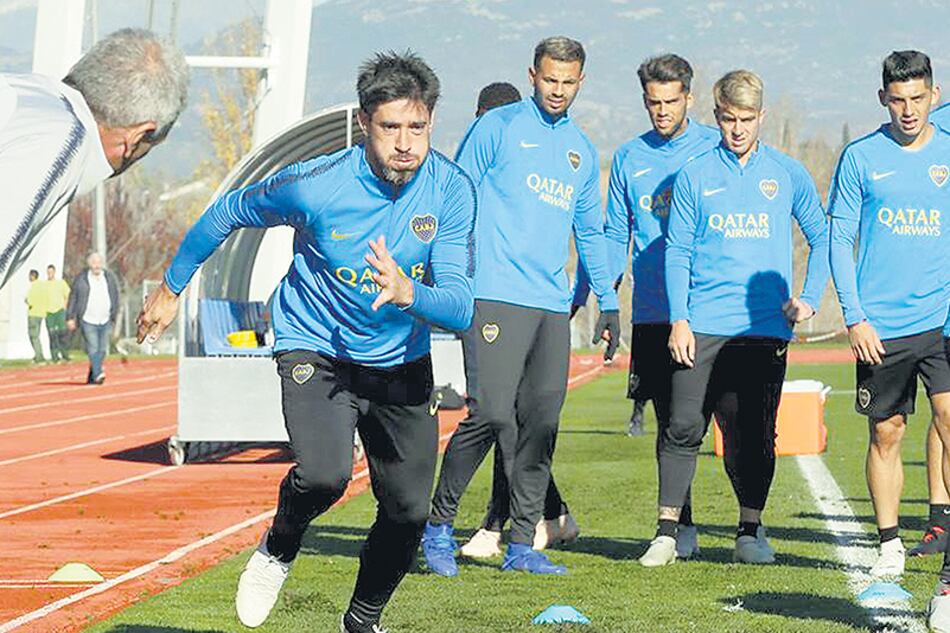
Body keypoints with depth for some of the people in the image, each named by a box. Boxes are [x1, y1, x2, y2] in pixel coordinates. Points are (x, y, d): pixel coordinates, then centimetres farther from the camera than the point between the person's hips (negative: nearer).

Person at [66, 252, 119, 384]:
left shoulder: (110, 277, 7)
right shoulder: (81, 279, -2)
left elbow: (115, 299, 14)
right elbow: (73, 298, 2)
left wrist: (114, 318, 12)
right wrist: (70, 318, 0)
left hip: (105, 322, 4)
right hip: (88, 321, -4)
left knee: (102, 350, 4)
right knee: (93, 349, -15)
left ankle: (91, 378, 13)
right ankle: (98, 374, -25)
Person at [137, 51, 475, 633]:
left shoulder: (452, 189, -17)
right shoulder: (315, 185, -22)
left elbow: (461, 307, -20)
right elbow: (228, 214, -3)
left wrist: (408, 293, -43)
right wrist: (171, 289, 9)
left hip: (403, 363, 3)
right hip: (316, 351, -3)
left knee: (408, 512, 4)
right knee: (324, 476, -28)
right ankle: (278, 551, 7)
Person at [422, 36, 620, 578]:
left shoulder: (583, 150, 19)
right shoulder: (497, 128, 1)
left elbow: (591, 231, 27)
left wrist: (608, 300, 21)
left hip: (553, 306, 6)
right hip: (495, 295, -6)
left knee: (541, 424, 3)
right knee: (491, 414, -14)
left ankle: (523, 545, 8)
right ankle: (439, 526, 0)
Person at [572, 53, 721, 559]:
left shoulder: (716, 149, 2)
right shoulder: (628, 159, 11)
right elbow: (613, 238, 17)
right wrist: (580, 298, 11)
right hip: (652, 316, 3)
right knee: (669, 423, 4)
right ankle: (681, 525, 10)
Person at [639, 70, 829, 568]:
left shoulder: (788, 175, 8)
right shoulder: (694, 176, 6)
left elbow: (821, 239, 16)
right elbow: (677, 251, 5)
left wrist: (809, 298, 3)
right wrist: (679, 319, -5)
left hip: (765, 327, 1)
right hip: (702, 326, -1)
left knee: (755, 433, 2)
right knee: (684, 427, -7)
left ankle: (750, 529, 14)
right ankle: (667, 531, -1)